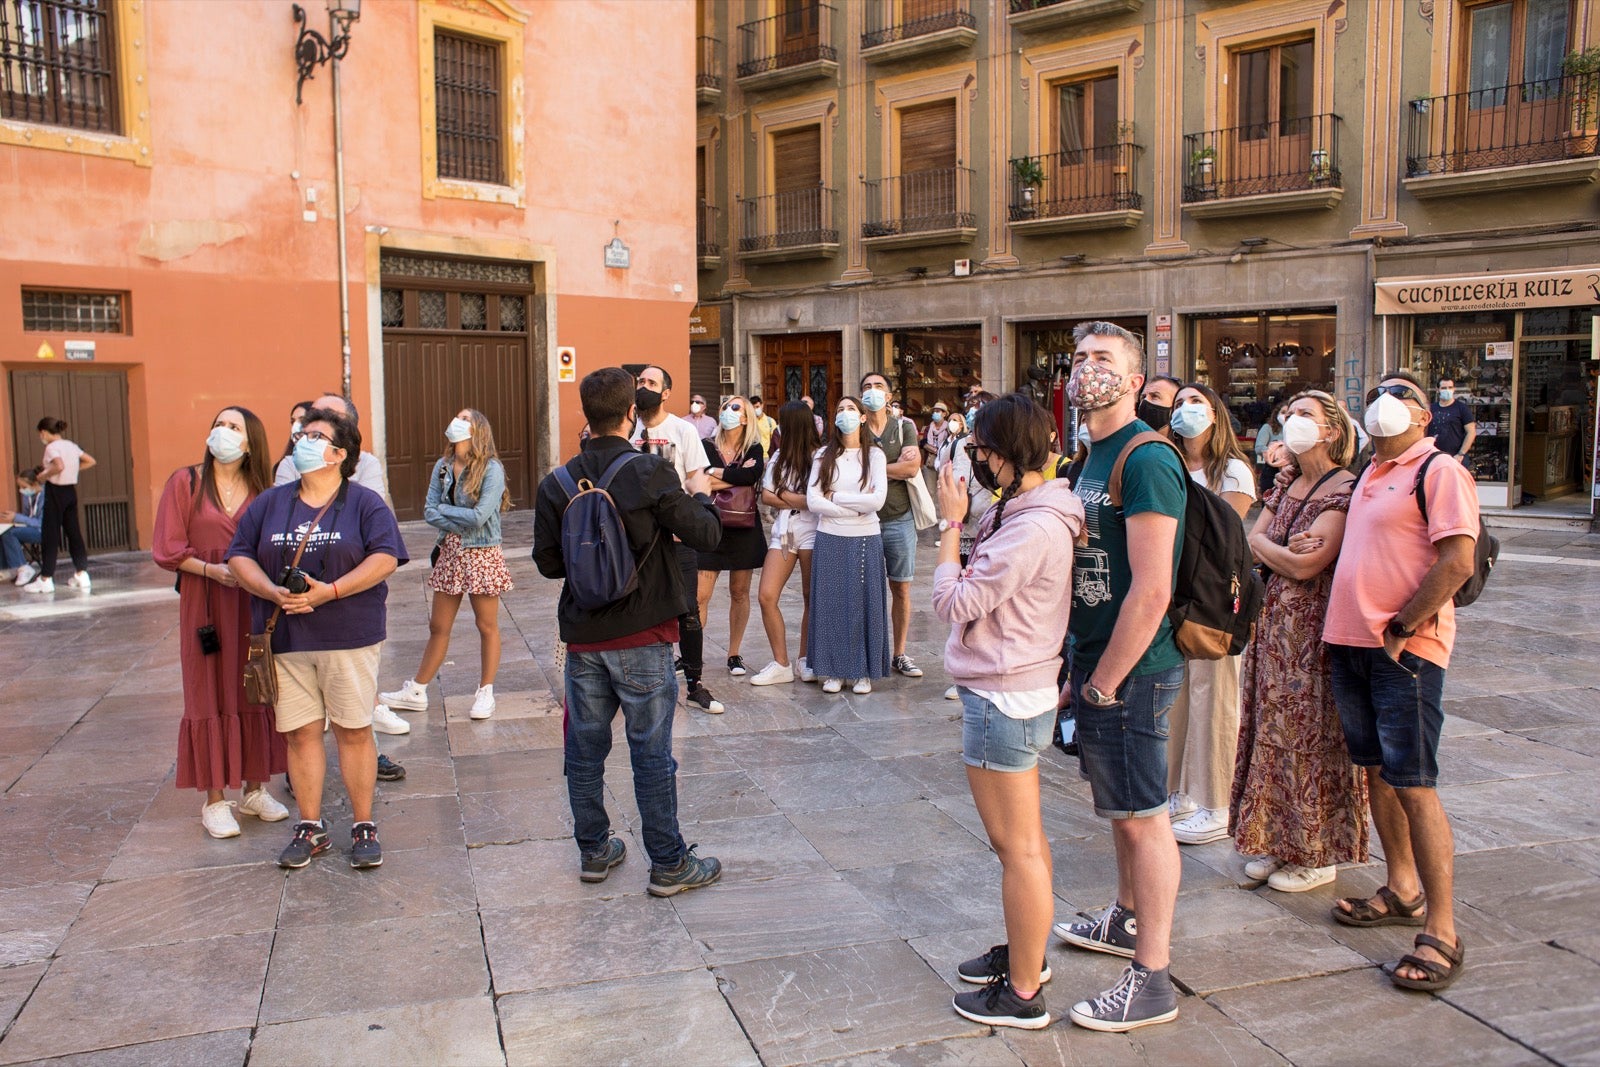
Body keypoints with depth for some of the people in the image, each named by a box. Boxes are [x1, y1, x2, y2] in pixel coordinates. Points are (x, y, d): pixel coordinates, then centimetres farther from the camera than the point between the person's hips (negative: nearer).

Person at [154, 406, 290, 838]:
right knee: (211, 697, 1)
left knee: (257, 694, 5)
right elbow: (167, 550, -2)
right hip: (205, 604, -2)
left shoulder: (261, 490, 8)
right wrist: (211, 569, -16)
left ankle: (255, 790, 18)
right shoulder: (185, 482, 1)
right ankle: (214, 800, 9)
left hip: (255, 604, 3)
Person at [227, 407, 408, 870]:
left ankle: (364, 827, 12)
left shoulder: (364, 502, 1)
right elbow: (239, 556, 9)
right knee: (300, 732, 7)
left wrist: (330, 591, -19)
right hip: (285, 639, 3)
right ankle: (310, 827, 19)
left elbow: (385, 557, -10)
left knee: (354, 730, 2)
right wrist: (272, 592, -11)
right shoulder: (270, 503, 12)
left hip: (349, 637, -3)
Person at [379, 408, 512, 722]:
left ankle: (485, 693, 19)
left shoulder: (491, 469, -12)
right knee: (438, 626, 14)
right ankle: (416, 692, 23)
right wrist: (462, 523, -15)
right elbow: (429, 511, -1)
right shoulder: (442, 467, 6)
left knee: (487, 626, 6)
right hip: (449, 554, 5)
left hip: (481, 556, -5)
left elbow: (480, 516, -20)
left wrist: (444, 510, -8)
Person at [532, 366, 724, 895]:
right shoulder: (651, 474, -13)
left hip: (582, 637, 4)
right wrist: (700, 495, 9)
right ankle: (669, 864, 14)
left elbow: (547, 561, 3)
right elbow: (706, 535, -10)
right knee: (651, 752, 4)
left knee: (585, 748, 15)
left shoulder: (557, 484, -2)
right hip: (641, 636, -4)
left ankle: (594, 851, 28)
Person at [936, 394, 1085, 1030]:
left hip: (1004, 698, -11)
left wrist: (951, 525, -13)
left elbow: (954, 604, -21)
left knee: (1017, 846, 2)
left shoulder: (1032, 530, -24)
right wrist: (963, 525, 3)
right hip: (1021, 691, 11)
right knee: (1023, 839, 23)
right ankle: (1026, 952, 40)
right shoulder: (1032, 510, 7)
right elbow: (988, 591, 11)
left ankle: (1023, 995, 16)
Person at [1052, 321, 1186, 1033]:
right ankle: (1127, 921, 40)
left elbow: (1150, 591, -23)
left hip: (1131, 669, -9)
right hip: (1098, 661, 9)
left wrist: (1104, 682, -17)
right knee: (1120, 806, 22)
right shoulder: (1094, 459, 13)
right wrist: (1080, 670, 15)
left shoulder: (1146, 460, -18)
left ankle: (1152, 980, 12)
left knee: (1142, 815, 0)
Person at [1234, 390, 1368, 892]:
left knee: (1312, 735, 0)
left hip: (1315, 624, -8)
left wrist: (1268, 548, -4)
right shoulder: (1286, 480, 12)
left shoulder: (1345, 489, -14)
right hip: (1274, 619, 8)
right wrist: (1286, 550, -13)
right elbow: (1254, 537, 6)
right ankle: (1278, 841, 24)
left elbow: (1306, 566, -21)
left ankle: (1316, 855, 13)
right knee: (1274, 729, 12)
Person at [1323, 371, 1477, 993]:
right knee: (1377, 772, 16)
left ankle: (1442, 934, 2)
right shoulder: (1369, 475, 16)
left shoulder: (1439, 471, -9)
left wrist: (1401, 628, -16)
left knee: (1414, 787, -7)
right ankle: (1402, 892, 31)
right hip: (1351, 642, 8)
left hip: (1406, 651, -8)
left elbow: (1457, 562, -19)